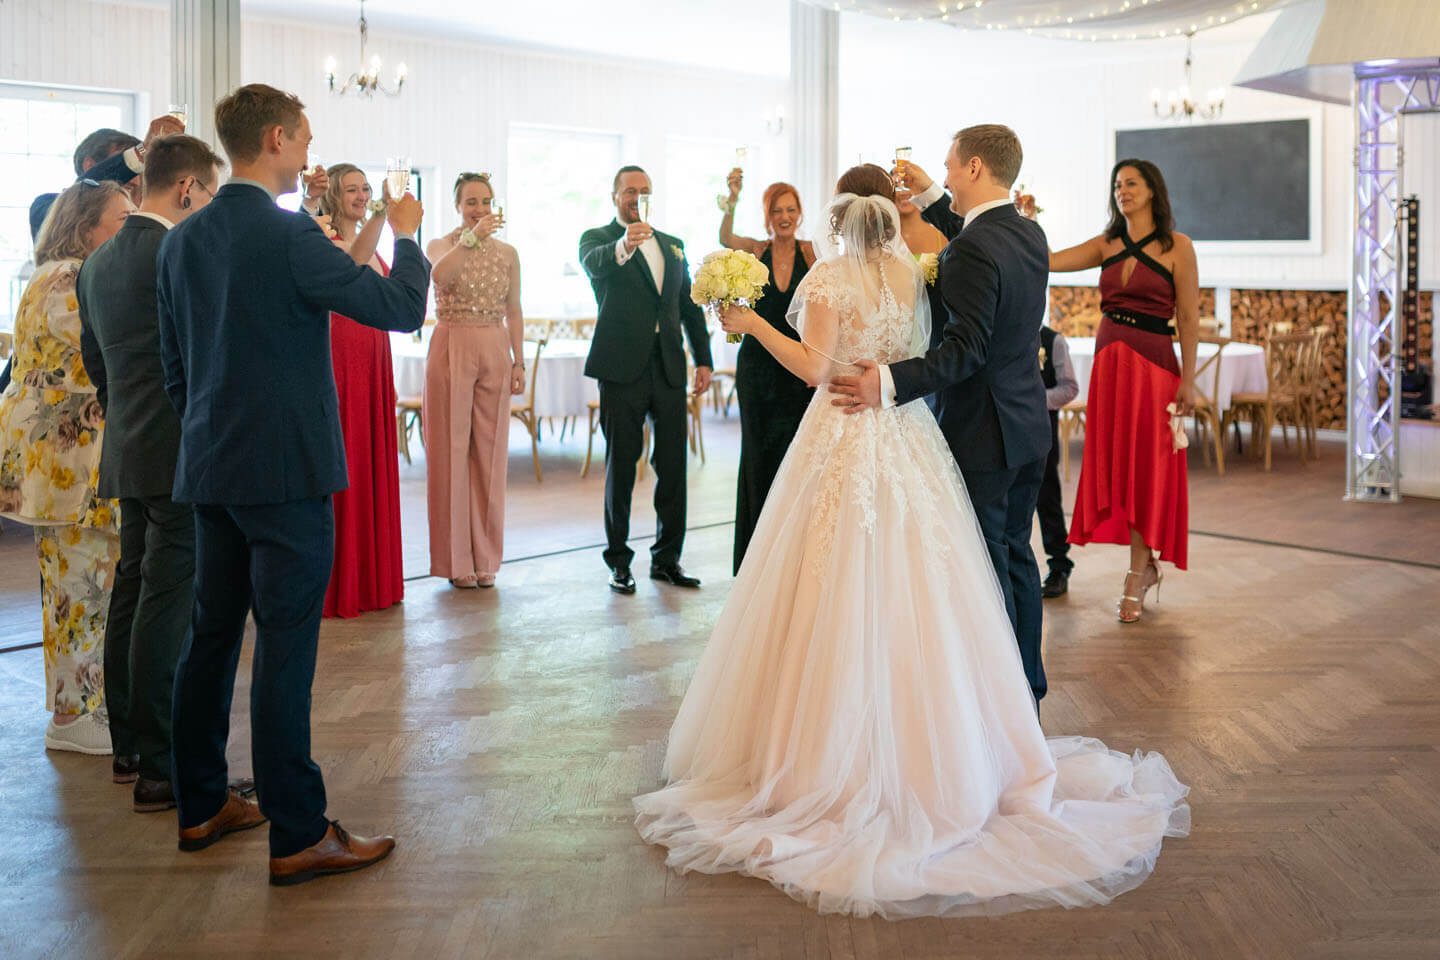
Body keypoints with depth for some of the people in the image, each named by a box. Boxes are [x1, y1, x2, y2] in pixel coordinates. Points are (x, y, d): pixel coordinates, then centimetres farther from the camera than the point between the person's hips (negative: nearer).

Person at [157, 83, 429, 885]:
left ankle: (201, 806, 26)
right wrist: (406, 235, 3)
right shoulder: (290, 236, -15)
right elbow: (403, 309, -14)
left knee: (213, 636, 15)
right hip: (286, 469, -8)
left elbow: (175, 363, 15)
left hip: (211, 468, 8)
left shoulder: (183, 240, 9)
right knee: (285, 647, -4)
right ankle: (298, 835, 3)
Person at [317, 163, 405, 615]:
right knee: (341, 465, -4)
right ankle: (337, 583, 3)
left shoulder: (370, 244, 17)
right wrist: (383, 213, -47)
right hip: (339, 357, -8)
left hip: (374, 359, 8)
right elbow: (351, 260, -33)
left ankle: (372, 577, 19)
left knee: (373, 465, 11)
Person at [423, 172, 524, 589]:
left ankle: (485, 558, 14)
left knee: (490, 451, 5)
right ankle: (456, 559, 6)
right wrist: (472, 237, -31)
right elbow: (440, 274, -23)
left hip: (495, 352, 3)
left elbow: (514, 311, 13)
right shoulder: (441, 245, 1)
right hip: (452, 348, -3)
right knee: (451, 449, -2)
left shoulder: (507, 253, 11)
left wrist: (519, 362, 8)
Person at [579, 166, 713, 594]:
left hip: (669, 367, 5)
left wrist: (703, 359, 12)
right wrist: (623, 246, -44)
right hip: (623, 367, -4)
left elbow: (689, 305, 20)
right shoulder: (597, 238, 2)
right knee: (621, 465, 2)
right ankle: (619, 561, 12)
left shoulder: (673, 245, 18)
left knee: (673, 465, 6)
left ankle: (667, 557, 17)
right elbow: (594, 264, -22)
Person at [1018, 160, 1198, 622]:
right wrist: (1028, 220, -11)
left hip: (1153, 364, -5)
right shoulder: (1106, 245, 9)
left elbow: (1188, 317, -5)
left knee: (1146, 465, -1)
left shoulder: (1176, 247, -3)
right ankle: (1146, 566, 22)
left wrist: (1188, 379, -9)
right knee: (1112, 463, 7)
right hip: (1108, 362, 5)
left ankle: (1136, 580, 6)